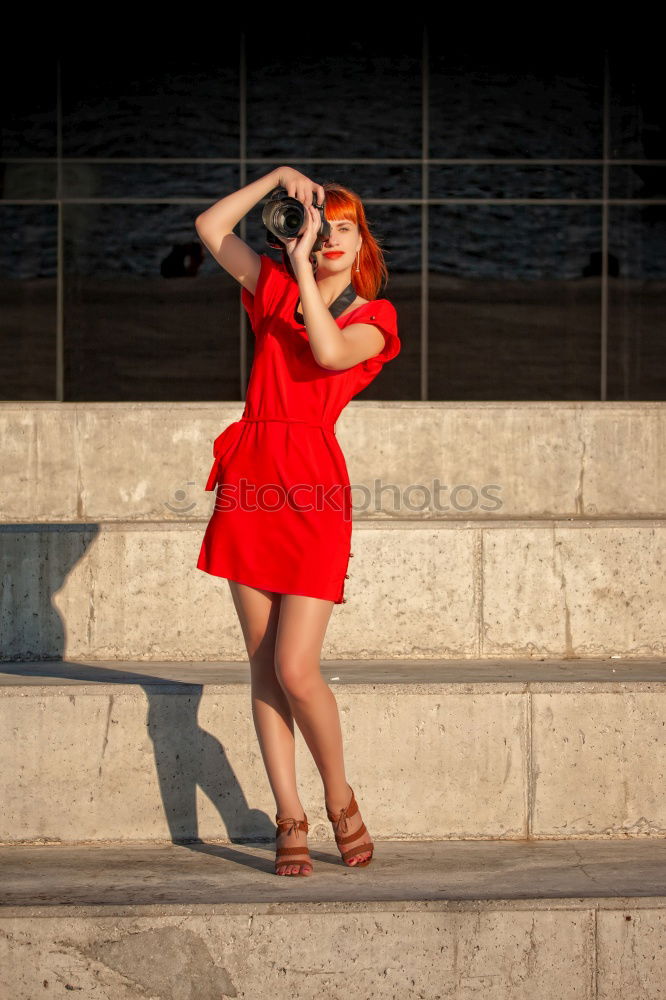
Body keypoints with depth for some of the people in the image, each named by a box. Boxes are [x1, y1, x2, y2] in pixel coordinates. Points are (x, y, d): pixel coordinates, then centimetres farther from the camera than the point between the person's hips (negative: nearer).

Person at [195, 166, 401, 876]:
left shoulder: (373, 317, 6)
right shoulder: (275, 289, 16)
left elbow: (330, 352, -15)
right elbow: (209, 226, 11)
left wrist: (303, 267, -11)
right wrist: (277, 179, 5)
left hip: (313, 486, -4)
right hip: (250, 477, 4)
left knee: (295, 671, -11)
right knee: (262, 666, 3)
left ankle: (340, 797, 13)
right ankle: (290, 820, 10)